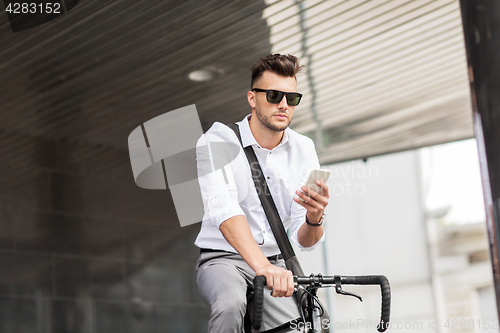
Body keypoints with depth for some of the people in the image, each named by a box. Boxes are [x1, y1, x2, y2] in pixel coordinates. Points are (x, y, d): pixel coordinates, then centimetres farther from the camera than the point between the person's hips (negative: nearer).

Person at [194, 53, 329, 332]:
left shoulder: (304, 149, 1)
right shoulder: (218, 140, -10)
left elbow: (305, 241, -2)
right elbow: (222, 208, -30)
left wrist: (314, 218, -27)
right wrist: (262, 267, -45)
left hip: (276, 263, 4)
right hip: (223, 259, -4)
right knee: (232, 305, -36)